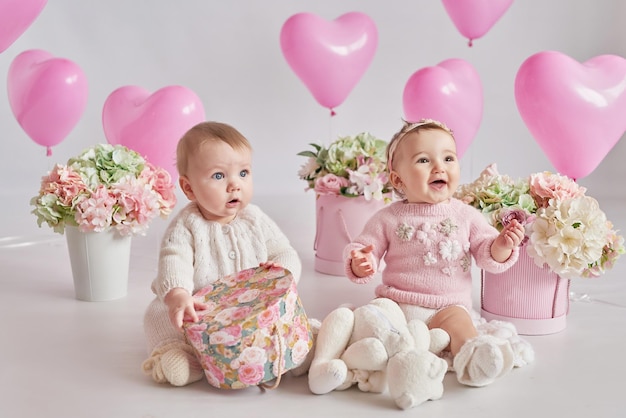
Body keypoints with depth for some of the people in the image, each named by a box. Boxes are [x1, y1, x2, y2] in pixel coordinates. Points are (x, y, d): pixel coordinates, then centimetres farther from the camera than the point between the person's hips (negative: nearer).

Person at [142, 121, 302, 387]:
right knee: (159, 312, -22)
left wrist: (283, 269, -28)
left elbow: (285, 253, -1)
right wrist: (178, 296, -49)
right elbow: (174, 262, -27)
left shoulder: (256, 221, -1)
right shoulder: (186, 226, -12)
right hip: (201, 313, -1)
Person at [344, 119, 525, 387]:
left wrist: (502, 246, -19)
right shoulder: (388, 219, 1)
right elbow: (363, 248, 3)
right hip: (397, 303, 1)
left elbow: (487, 255, 5)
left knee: (457, 319, -31)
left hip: (449, 306, -1)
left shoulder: (466, 216, 5)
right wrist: (360, 265, -21)